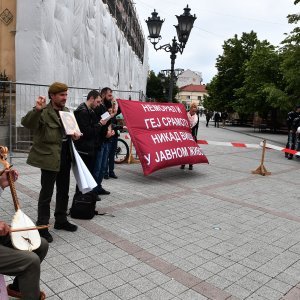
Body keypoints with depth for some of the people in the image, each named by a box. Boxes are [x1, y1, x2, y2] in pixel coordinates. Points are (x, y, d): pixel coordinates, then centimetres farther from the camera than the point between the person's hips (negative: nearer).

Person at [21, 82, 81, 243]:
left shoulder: (66, 111, 10)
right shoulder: (44, 112, -13)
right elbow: (26, 123, -27)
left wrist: (74, 134, 1)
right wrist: (37, 109, -42)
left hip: (65, 156, 8)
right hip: (49, 157, -7)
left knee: (64, 191, 17)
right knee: (46, 193, 1)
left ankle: (61, 220, 32)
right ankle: (42, 226, 14)